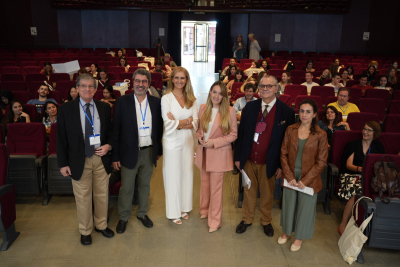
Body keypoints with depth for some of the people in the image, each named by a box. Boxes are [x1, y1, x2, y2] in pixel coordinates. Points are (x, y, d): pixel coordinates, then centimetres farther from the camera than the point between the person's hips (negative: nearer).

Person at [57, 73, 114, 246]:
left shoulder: (104, 108, 2)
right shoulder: (66, 109, -5)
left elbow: (110, 131, 12)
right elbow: (61, 139, -3)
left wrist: (108, 145, -8)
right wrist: (63, 163, -5)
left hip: (101, 158, 2)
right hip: (79, 160, -2)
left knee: (102, 195, 15)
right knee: (83, 197, 10)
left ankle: (101, 225, 36)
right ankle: (85, 231, 30)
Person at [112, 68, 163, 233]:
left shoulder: (156, 102, 1)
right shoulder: (122, 102, -7)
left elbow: (159, 128, 7)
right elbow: (116, 130, -6)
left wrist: (159, 150, 8)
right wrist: (115, 156, -7)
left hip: (149, 152, 3)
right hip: (129, 152, -2)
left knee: (145, 185, 17)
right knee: (126, 187, 9)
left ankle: (142, 213, 37)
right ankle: (123, 217, 29)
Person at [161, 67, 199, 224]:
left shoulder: (191, 99, 4)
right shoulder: (166, 98, -6)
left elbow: (195, 123, -2)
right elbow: (168, 124, -13)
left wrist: (178, 123, -14)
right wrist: (188, 120, -8)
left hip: (188, 141, 4)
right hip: (172, 142, -3)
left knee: (187, 174, 11)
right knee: (173, 176, 5)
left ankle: (184, 208, 29)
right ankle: (174, 212, 19)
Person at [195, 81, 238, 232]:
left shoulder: (229, 111, -11)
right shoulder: (203, 108, 1)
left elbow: (233, 134, -8)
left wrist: (214, 142, -16)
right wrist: (199, 137, -9)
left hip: (219, 153, -4)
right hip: (203, 152, 4)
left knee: (216, 188, 4)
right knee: (205, 184, 18)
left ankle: (215, 220, 19)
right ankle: (204, 210, 40)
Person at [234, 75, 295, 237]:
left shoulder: (286, 112, -8)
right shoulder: (250, 107, -1)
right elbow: (241, 132, 3)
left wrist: (282, 165, -5)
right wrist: (238, 157, 2)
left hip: (269, 162, -2)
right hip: (249, 160, 2)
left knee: (267, 194, 15)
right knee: (249, 191, 17)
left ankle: (266, 221, 39)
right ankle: (247, 219, 38)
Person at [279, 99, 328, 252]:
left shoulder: (320, 135, -10)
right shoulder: (290, 130, -3)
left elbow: (321, 161, -9)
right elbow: (284, 154, -1)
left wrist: (305, 180, -13)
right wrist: (289, 176, -9)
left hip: (309, 178, -2)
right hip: (290, 176, 2)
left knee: (305, 207, 12)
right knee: (288, 204, 16)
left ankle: (299, 237, 34)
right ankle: (287, 231, 40)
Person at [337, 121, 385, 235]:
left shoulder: (379, 147, 19)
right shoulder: (353, 144, 12)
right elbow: (348, 165, 3)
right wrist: (360, 169, -19)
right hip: (351, 175, -2)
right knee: (356, 193, -35)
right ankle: (343, 225, -24)